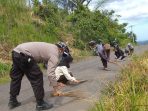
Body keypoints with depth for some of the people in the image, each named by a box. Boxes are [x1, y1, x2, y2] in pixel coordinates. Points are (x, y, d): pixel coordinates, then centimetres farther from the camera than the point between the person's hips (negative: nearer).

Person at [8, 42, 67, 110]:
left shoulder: (51, 47, 27)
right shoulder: (55, 54, -2)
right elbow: (51, 73, -12)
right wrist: (55, 86, -1)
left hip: (16, 51, 10)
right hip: (24, 55, -10)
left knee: (15, 78, 20)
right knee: (37, 78, 2)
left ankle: (12, 101, 33)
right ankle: (40, 104, 12)